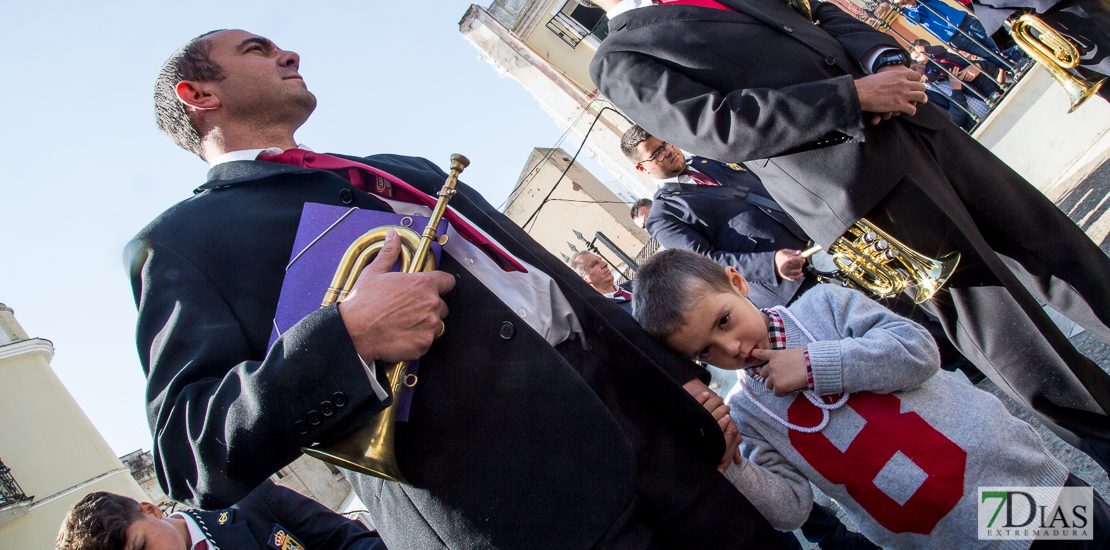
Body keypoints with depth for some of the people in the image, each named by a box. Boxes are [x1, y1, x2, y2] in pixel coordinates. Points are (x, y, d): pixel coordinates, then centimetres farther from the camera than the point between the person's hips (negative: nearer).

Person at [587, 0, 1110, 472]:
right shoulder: (618, 58, -1)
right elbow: (721, 125, -15)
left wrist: (884, 58, -4)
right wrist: (854, 95, -17)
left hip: (915, 121, 7)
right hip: (854, 178, -7)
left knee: (1054, 243, 16)